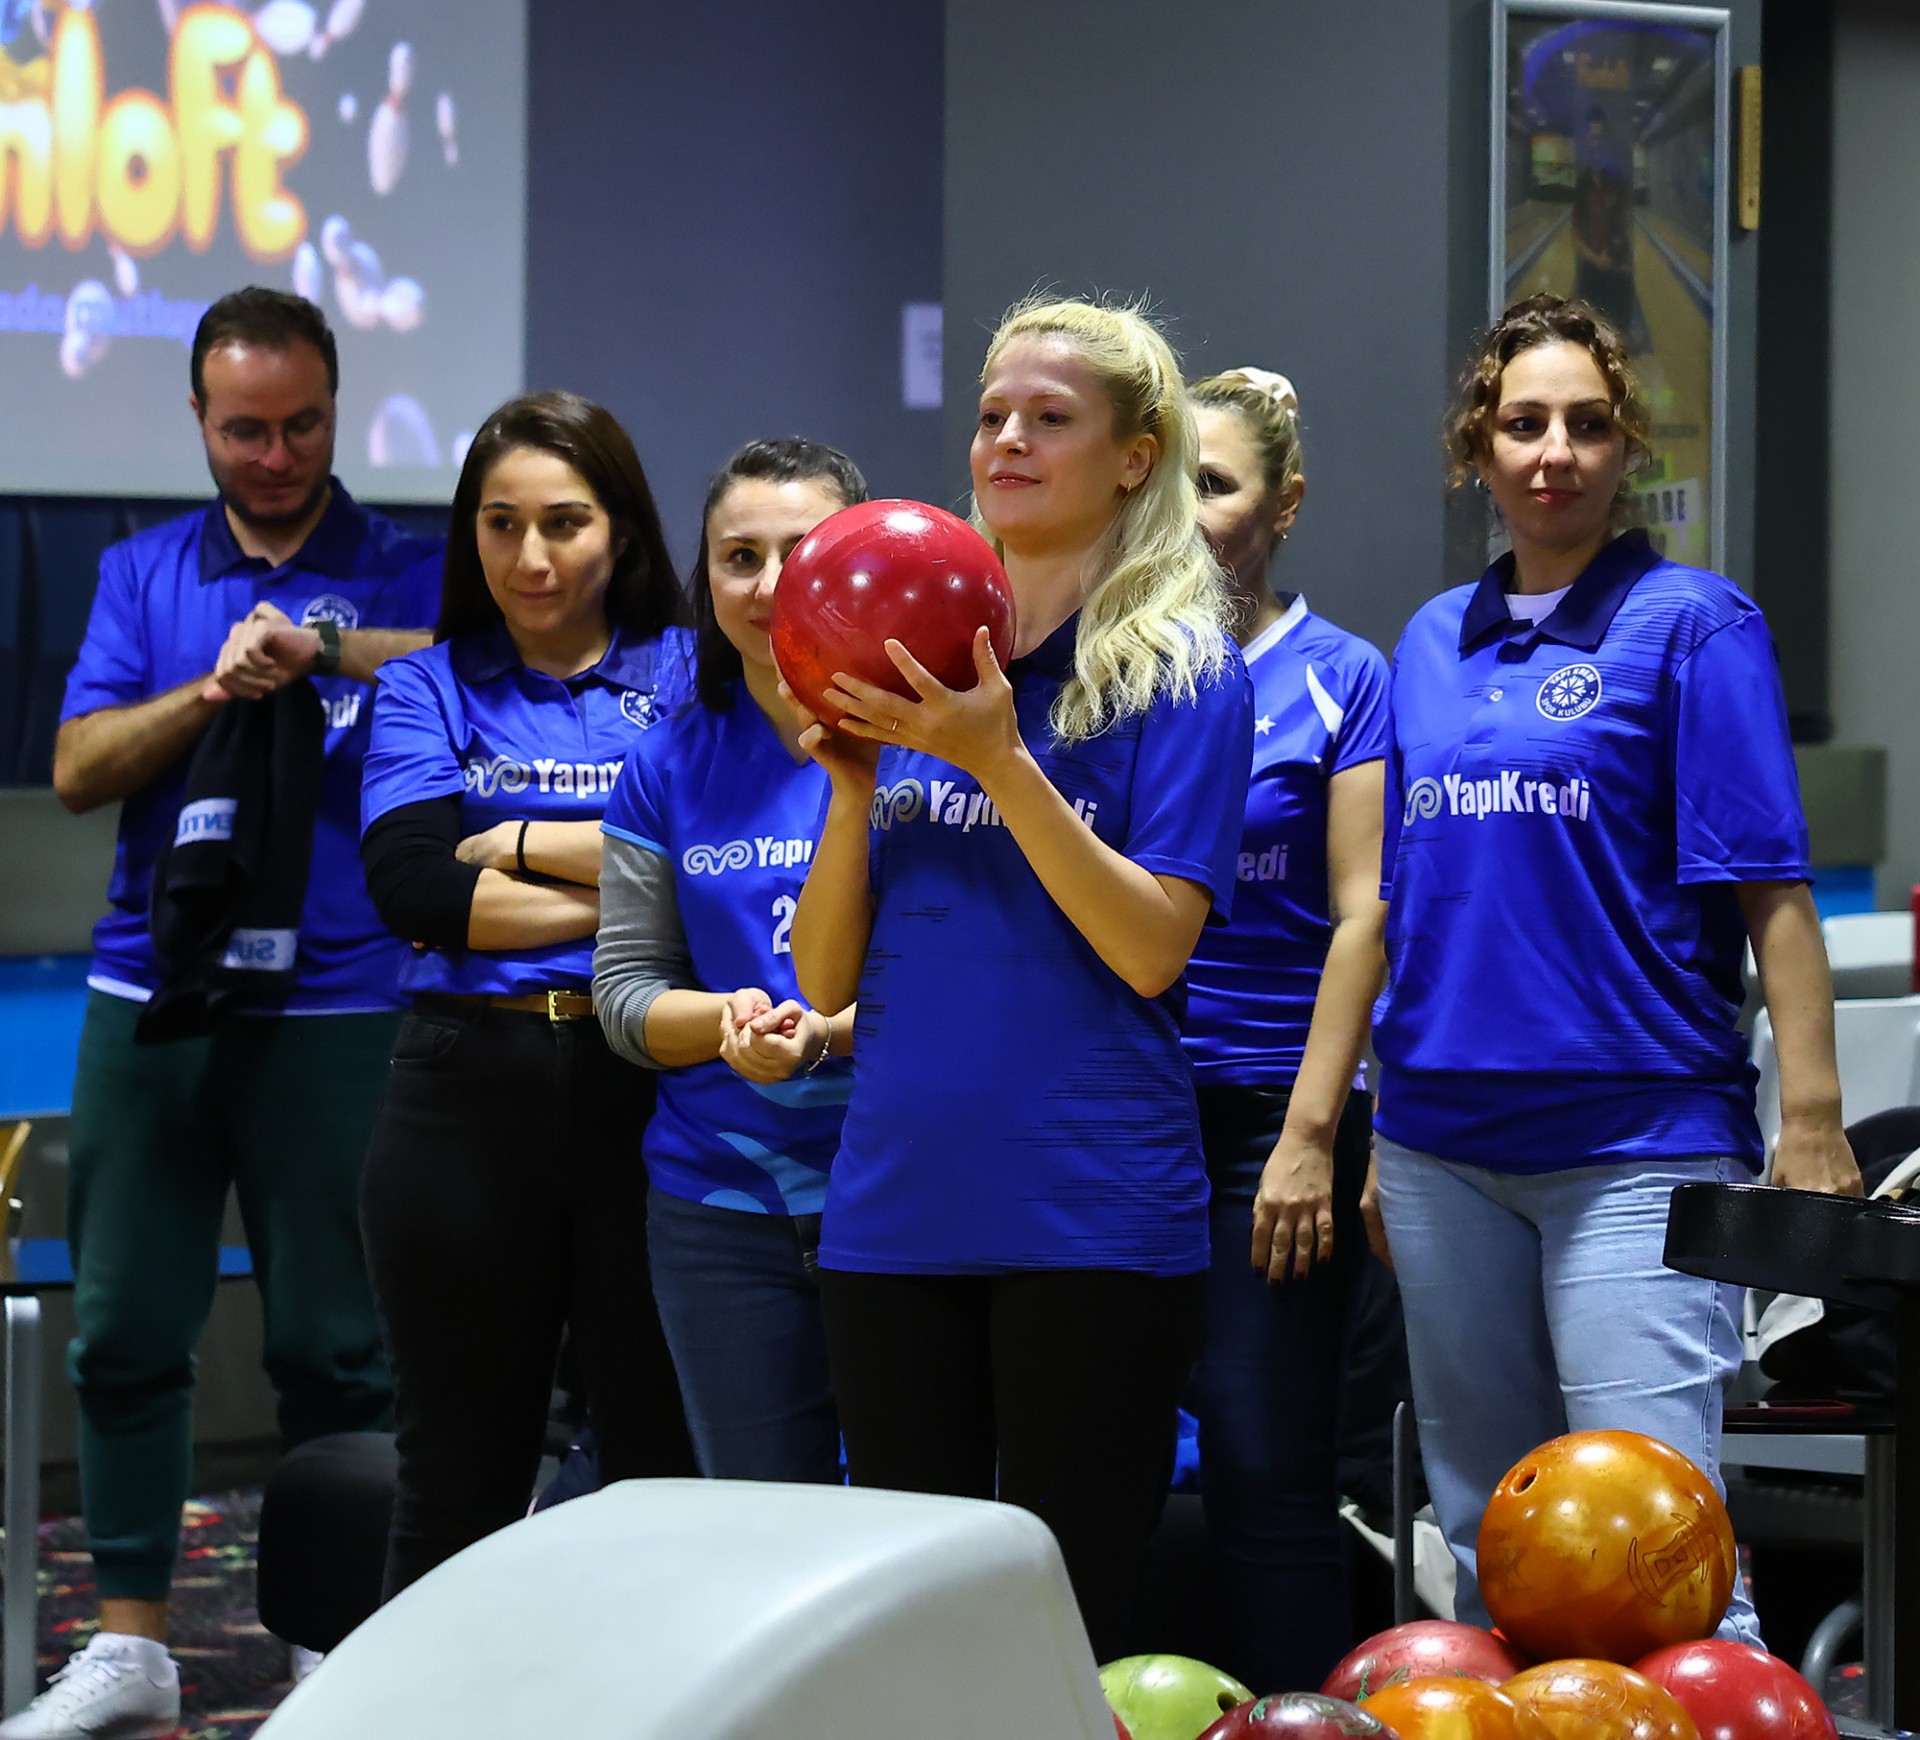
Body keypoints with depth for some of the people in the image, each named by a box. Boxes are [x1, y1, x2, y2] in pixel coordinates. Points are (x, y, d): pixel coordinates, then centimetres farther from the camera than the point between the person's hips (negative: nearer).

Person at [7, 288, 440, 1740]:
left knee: (336, 1345, 1)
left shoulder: (408, 575, 4)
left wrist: (323, 648, -23)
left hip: (335, 1007, -3)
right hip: (150, 997, 3)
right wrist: (211, 693, -11)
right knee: (125, 1332, 4)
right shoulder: (145, 574, 13)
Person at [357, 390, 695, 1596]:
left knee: (666, 1462, 2)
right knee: (463, 1475, 8)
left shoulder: (691, 674, 8)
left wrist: (526, 842, -7)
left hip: (651, 1089, -1)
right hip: (471, 1096, 1)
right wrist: (636, 892, -11)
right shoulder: (429, 689, 10)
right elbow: (409, 886, -7)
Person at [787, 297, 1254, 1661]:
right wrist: (856, 779, -6)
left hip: (1089, 1214, -5)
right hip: (897, 1204, 5)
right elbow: (824, 978, 9)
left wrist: (998, 758, -17)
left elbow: (1152, 948, -12)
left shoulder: (1182, 672, 0)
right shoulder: (917, 668, 13)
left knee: (1069, 1633, -2)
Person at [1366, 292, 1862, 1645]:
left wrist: (1811, 1120, -15)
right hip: (1446, 1147, 6)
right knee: (1485, 1539, 11)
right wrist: (1387, 1130, 16)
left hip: (1636, 1136, -6)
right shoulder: (1434, 643, 14)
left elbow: (1769, 888, -8)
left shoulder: (1692, 621, -3)